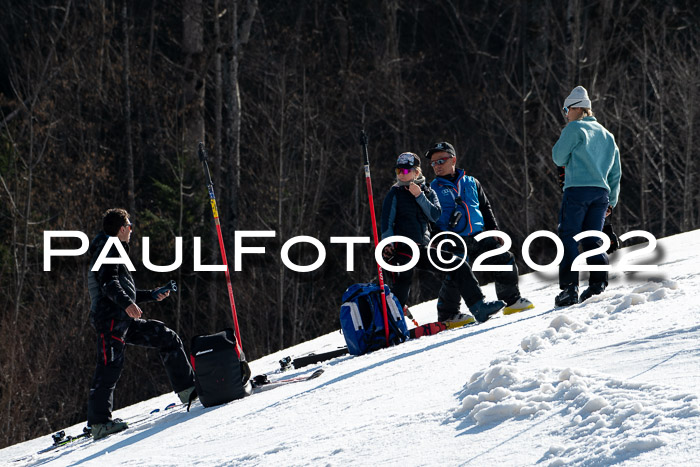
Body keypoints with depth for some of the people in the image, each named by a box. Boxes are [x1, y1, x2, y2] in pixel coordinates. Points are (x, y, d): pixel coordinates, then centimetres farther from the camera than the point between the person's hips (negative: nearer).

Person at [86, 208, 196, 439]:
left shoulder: (114, 251, 29)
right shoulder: (109, 250, -4)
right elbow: (108, 283, -20)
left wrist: (152, 295, 35)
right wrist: (127, 303, -34)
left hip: (124, 321, 10)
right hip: (110, 318, -10)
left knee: (167, 338, 10)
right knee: (110, 367, -16)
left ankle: (187, 390, 11)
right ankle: (99, 422, -20)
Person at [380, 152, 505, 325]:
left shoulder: (428, 192, 15)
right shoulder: (395, 193, 4)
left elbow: (435, 215, -1)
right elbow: (387, 221, -2)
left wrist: (419, 196, -10)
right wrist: (388, 244, -16)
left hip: (423, 248, 5)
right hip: (401, 248, -5)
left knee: (459, 267, -1)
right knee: (402, 281, -24)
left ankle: (479, 307, 4)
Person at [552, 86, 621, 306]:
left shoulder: (574, 128, -1)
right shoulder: (607, 135, 21)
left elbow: (559, 157, -1)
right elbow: (615, 172, 21)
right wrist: (611, 201, 23)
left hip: (577, 189, -6)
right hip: (602, 192, 6)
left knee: (568, 238, -4)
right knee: (592, 239, 10)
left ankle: (569, 287, -13)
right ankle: (598, 282, -8)